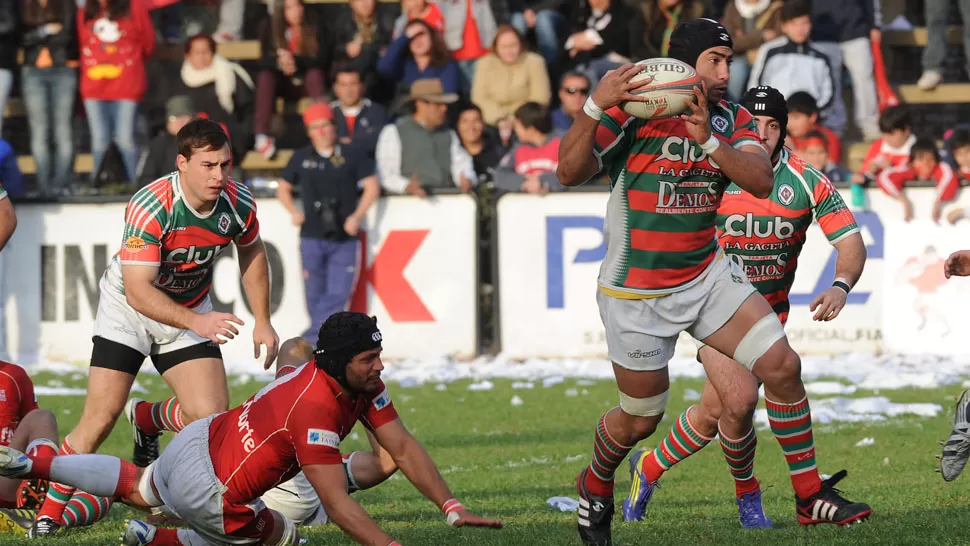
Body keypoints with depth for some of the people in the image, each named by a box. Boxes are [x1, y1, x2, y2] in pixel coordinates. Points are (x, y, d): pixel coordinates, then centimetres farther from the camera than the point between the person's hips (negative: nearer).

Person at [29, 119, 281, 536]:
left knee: (211, 419, -12)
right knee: (99, 422, -14)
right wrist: (195, 322, -46)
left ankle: (146, 419, 21)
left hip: (192, 310, 4)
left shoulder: (238, 203, -16)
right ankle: (48, 510, 4)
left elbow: (252, 252, 7)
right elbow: (138, 291, -35)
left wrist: (262, 321, 7)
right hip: (128, 309, -4)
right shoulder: (149, 208, -32)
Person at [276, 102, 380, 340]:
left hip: (344, 238, -1)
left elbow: (372, 186, 4)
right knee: (315, 294, 1)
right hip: (312, 237, 1)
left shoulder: (352, 155, 4)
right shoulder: (301, 158, 10)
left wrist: (357, 216, -8)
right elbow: (283, 189, 20)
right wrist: (294, 211, 2)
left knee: (338, 294, -10)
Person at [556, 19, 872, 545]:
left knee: (782, 366, -7)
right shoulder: (631, 109, -16)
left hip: (708, 277, 5)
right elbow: (569, 172, -25)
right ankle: (595, 487, 37)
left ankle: (810, 496, 5)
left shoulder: (731, 120, 0)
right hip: (637, 293, -5)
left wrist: (710, 141, -32)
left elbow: (762, 181, -17)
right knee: (640, 418, 5)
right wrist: (595, 107, -40)